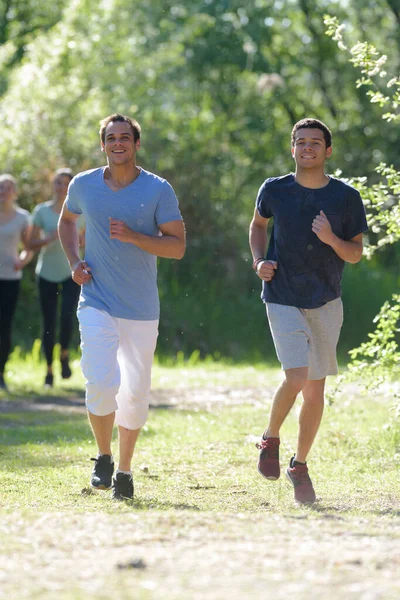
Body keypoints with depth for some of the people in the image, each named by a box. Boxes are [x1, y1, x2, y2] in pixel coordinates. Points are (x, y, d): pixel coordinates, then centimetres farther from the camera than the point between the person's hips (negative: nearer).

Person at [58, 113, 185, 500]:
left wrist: (133, 236, -20)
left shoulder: (158, 190, -4)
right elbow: (66, 220, 22)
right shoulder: (84, 185, 2)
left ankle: (125, 469, 25)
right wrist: (74, 261, 6)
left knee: (135, 394, 6)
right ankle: (103, 458, 7)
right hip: (97, 303, 0)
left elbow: (177, 246, -5)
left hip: (141, 308, 0)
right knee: (101, 383, -17)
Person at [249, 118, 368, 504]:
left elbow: (356, 254, 3)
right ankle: (270, 440, 9)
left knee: (315, 390, 5)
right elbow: (258, 224, 18)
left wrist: (332, 239, -18)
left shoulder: (346, 197, -2)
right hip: (283, 300, -2)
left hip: (326, 303, 2)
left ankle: (299, 465, 23)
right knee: (297, 377, -18)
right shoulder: (274, 190, -2)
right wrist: (259, 261, 1)